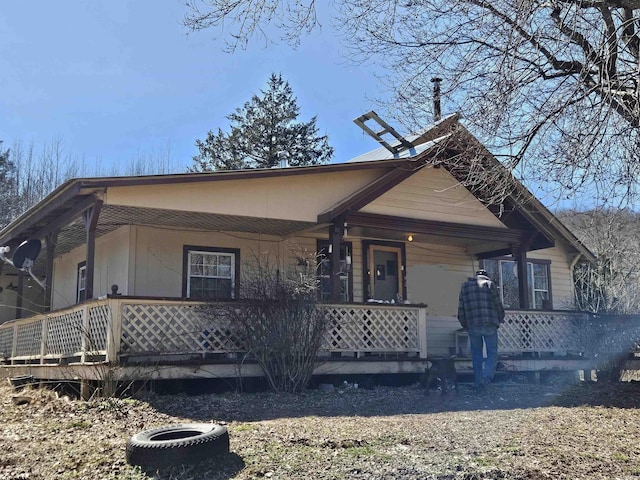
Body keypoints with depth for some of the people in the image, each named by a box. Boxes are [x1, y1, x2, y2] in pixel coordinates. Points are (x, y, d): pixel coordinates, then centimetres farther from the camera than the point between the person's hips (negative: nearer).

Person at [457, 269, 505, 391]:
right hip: (489, 326, -3)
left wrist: (465, 325, 20)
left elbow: (461, 310, 11)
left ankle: (478, 383, 11)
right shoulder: (489, 284, 3)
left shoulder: (464, 286, 13)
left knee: (476, 356, 12)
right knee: (492, 354, 1)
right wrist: (500, 319, 18)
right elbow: (498, 305, 1)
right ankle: (486, 378, -18)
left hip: (472, 326, 3)